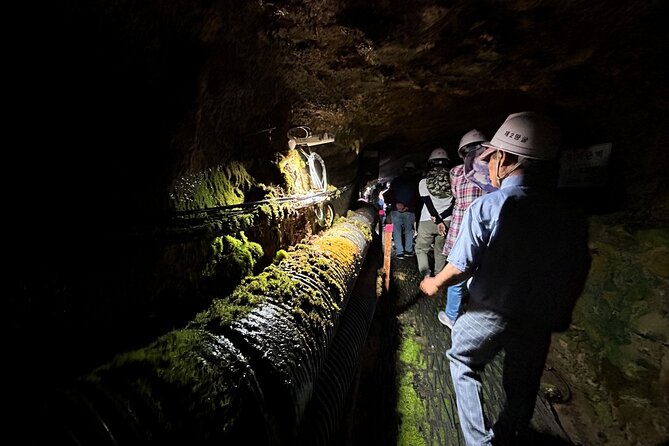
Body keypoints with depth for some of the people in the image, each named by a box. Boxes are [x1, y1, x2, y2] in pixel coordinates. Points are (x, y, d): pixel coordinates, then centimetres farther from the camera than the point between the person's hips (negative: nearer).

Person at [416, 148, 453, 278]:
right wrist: (441, 218, -6)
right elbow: (455, 204, -6)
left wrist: (438, 221, -12)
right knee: (440, 251, 14)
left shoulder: (424, 182, -2)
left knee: (421, 249, 12)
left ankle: (426, 275, -1)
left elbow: (429, 203, -9)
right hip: (446, 221, 2)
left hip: (427, 221, -2)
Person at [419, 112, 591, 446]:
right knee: (522, 385, 24)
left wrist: (434, 284, 2)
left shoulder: (488, 206, -21)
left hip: (490, 312, -4)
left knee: (463, 362, 23)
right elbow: (578, 272, 2)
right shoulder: (570, 216, -6)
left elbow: (461, 266, -18)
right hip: (539, 319, 5)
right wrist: (559, 314, 18)